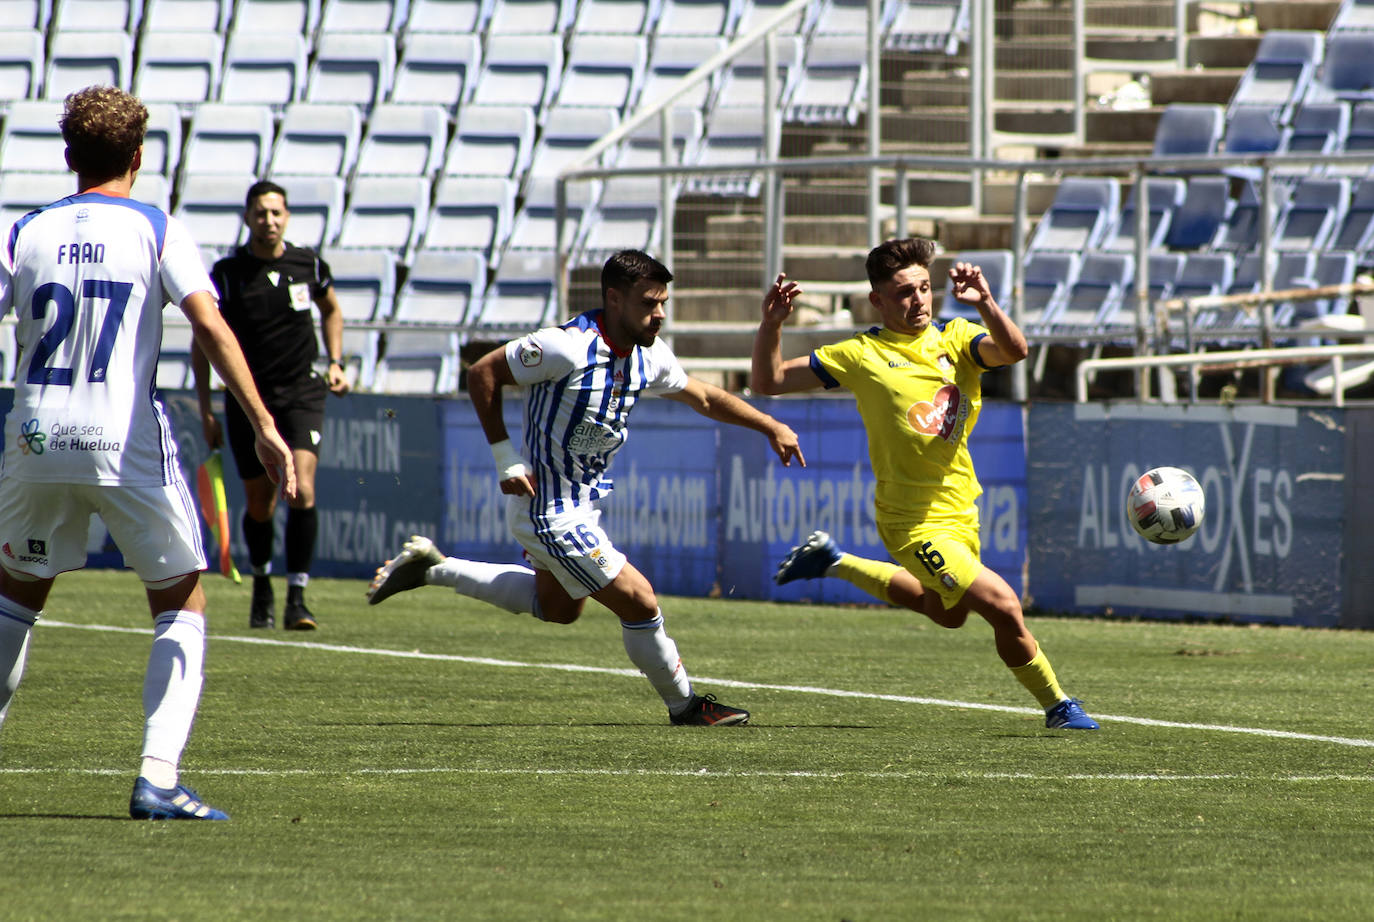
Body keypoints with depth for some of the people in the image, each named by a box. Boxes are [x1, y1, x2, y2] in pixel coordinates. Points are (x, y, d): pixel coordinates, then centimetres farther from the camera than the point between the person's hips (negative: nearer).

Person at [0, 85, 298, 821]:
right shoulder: (156, 232, 0)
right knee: (182, 605, 8)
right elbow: (210, 327, -13)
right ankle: (157, 775, -7)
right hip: (129, 445, -3)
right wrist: (263, 425, -16)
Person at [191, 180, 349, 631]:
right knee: (259, 504, 8)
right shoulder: (227, 273, -6)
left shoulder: (308, 264, 0)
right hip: (247, 398, 0)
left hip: (302, 394, 0)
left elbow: (331, 309, 22)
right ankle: (261, 585, 35)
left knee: (302, 491, -18)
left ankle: (297, 598, -14)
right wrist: (206, 412, -4)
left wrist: (336, 364, 10)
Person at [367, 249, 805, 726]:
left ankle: (432, 568, 31)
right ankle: (684, 705, 14)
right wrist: (505, 456, -22)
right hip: (552, 514, -10)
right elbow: (482, 372, -19)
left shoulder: (649, 356, -2)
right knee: (639, 602, -6)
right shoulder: (567, 347, -27)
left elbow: (704, 398, 15)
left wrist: (771, 426, 10)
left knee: (558, 608, 28)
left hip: (582, 500, 10)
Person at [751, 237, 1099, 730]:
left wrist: (985, 304, -39)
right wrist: (771, 324, -18)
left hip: (960, 510, 6)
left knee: (947, 613, 29)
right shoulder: (862, 356, -7)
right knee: (1003, 607, -16)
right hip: (915, 521, -6)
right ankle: (1056, 705, 4)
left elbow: (1013, 351, -21)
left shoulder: (955, 338, 0)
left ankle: (833, 561, 40)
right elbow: (768, 380, -1)